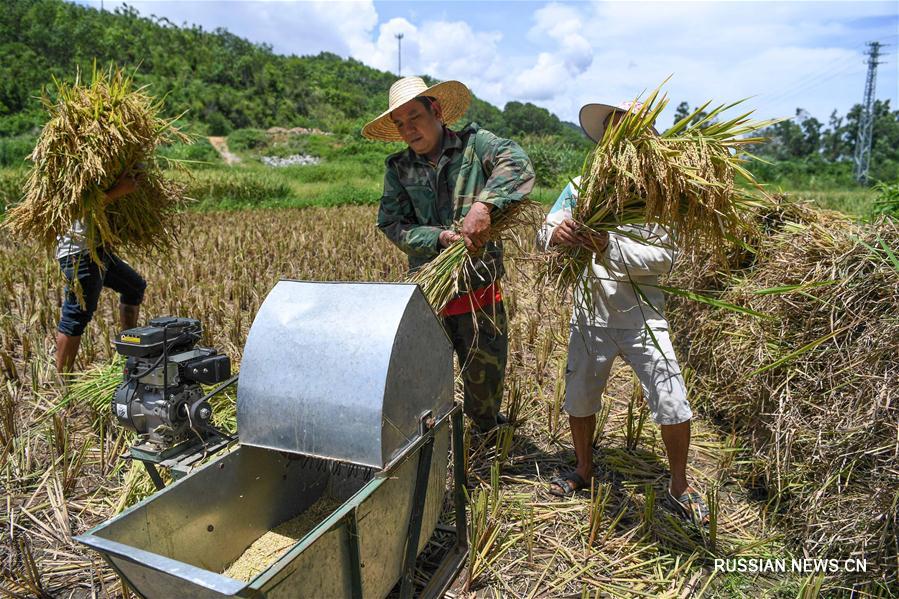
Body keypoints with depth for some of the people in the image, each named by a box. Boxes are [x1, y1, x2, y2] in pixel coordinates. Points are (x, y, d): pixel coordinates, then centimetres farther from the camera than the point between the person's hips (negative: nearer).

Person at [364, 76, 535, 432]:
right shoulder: (398, 168, 6)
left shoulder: (474, 143, -2)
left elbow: (516, 164, -21)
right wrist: (440, 237, -17)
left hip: (479, 288, -1)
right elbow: (392, 225, -2)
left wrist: (484, 205, -37)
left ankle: (487, 430, 41)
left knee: (487, 374, 13)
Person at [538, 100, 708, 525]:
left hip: (642, 315, -2)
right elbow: (543, 236, -5)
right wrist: (556, 233, -30)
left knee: (672, 404, -1)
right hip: (589, 311, 3)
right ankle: (583, 470, 41)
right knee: (579, 396, 16)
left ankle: (679, 488, 25)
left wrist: (609, 249, -29)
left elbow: (664, 256, -14)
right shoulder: (581, 186, 2)